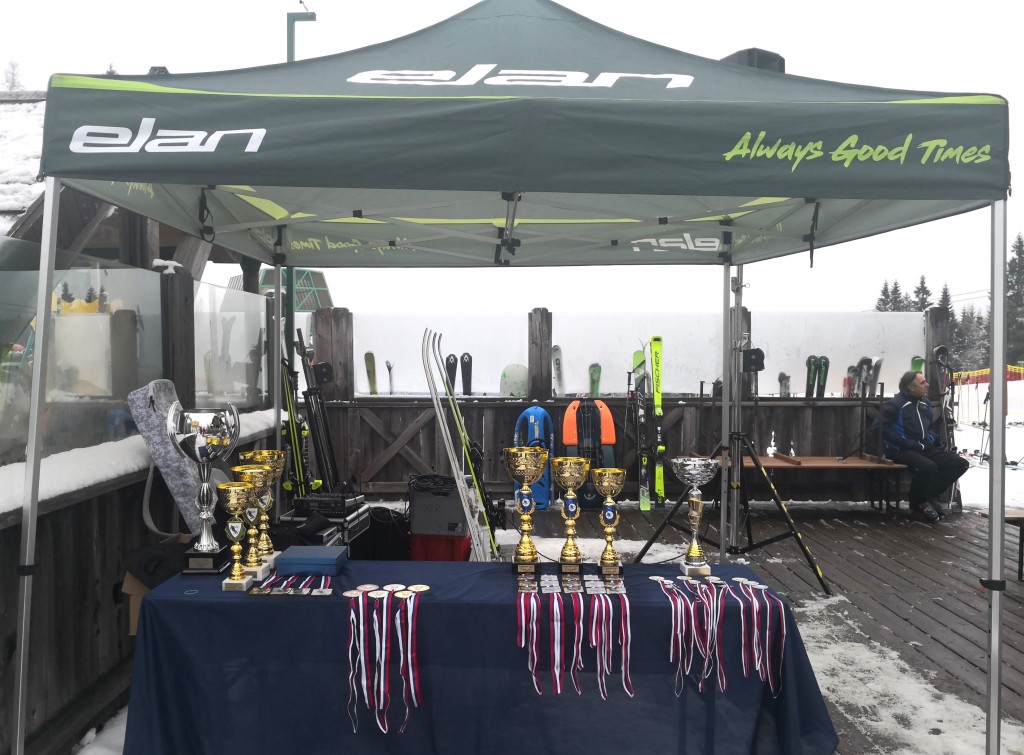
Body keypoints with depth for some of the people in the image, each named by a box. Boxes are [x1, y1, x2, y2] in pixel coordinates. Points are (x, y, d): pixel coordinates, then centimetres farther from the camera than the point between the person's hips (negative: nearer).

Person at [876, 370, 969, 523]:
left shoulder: (925, 403, 14)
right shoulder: (894, 404, -11)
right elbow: (885, 430, -18)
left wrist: (930, 441, 5)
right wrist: (912, 445, -20)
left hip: (924, 448, 9)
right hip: (901, 451, -8)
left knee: (960, 464, -3)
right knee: (928, 466, -36)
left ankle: (930, 496, 5)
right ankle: (919, 501, -8)